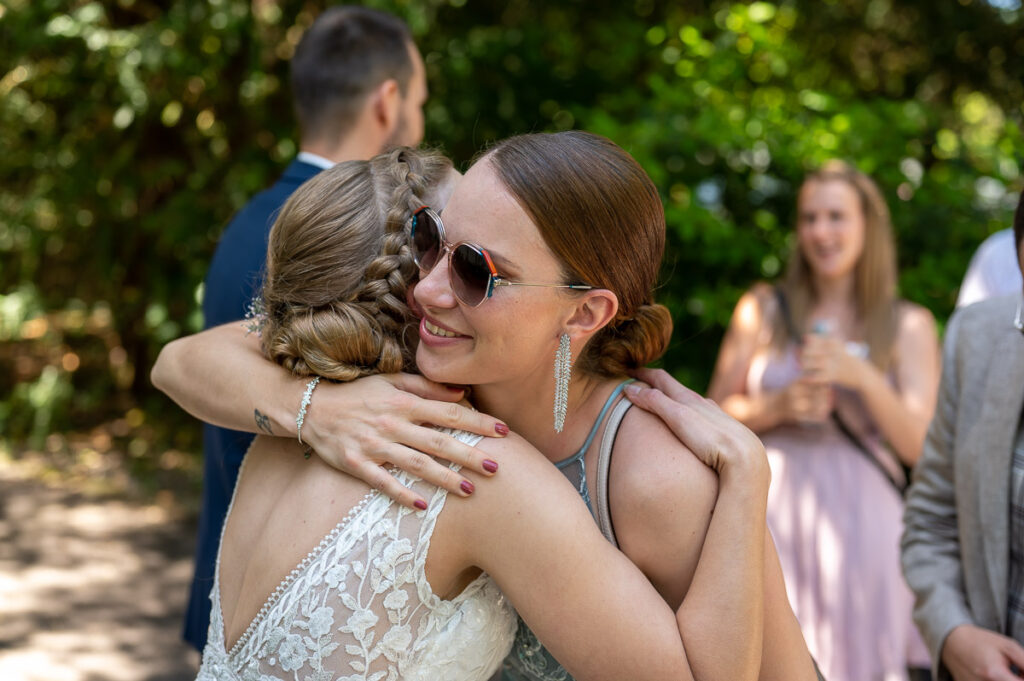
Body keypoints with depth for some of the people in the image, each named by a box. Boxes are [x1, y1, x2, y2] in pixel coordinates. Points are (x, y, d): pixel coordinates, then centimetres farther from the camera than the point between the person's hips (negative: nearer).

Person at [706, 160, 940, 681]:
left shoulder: (909, 326, 8)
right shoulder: (762, 310, 10)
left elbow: (918, 446, 0)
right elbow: (713, 415, 10)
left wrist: (862, 376, -14)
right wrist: (778, 407, -8)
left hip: (860, 518, 0)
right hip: (773, 516, 0)